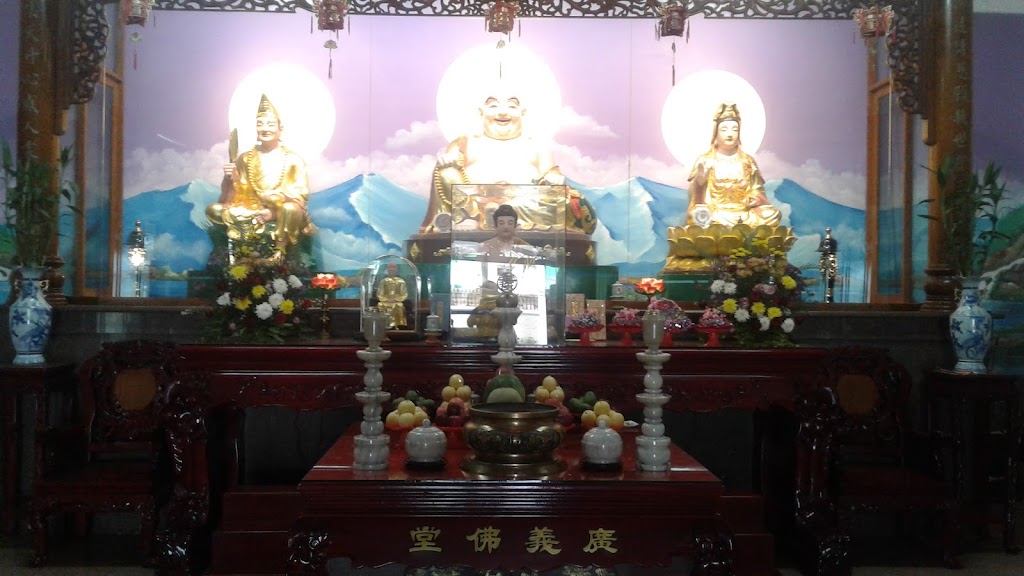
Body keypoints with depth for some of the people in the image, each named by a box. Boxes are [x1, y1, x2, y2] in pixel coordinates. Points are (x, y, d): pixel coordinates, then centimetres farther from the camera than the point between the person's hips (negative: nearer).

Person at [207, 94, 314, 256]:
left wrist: (274, 211, -22)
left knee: (290, 210, -37)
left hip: (280, 215, -3)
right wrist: (230, 179, -13)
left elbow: (299, 197, -6)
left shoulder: (293, 160, 2)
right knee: (213, 210, -18)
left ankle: (279, 252, -26)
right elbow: (233, 195, 9)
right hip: (251, 212, 4)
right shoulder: (245, 158, 10)